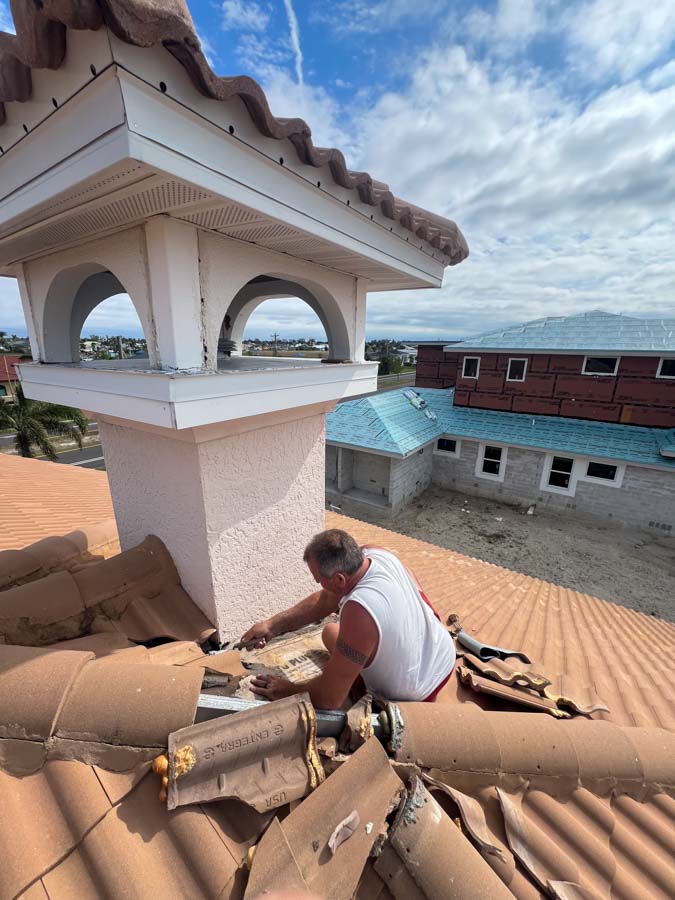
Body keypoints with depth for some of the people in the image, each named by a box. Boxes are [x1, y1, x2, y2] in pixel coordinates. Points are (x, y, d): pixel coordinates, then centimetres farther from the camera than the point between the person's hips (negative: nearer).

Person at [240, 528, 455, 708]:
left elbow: (330, 699, -29)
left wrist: (287, 691, -11)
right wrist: (273, 625, -6)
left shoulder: (359, 611, -40)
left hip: (413, 698, -6)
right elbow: (325, 599, -4)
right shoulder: (375, 553, -18)